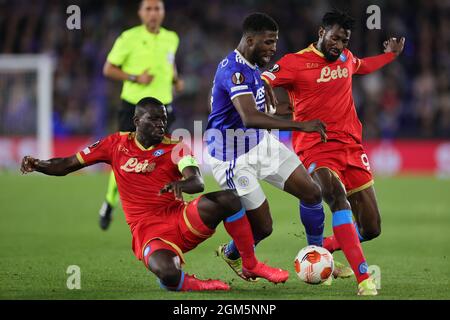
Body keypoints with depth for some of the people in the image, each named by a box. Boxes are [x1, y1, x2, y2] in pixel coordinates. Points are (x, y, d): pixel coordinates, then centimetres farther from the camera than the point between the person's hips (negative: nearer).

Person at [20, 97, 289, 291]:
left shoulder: (175, 147, 3)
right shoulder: (117, 144, 5)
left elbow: (198, 182, -15)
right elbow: (66, 166, 9)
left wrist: (181, 184, -39)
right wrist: (36, 165, -10)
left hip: (182, 219, 2)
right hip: (149, 233, -2)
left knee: (229, 199, -27)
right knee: (168, 275, -39)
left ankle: (251, 266, -6)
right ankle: (189, 284, -1)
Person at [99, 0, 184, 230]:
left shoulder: (171, 39, 5)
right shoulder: (129, 38, -8)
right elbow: (108, 69, -3)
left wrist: (176, 80, 5)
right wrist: (135, 78, -16)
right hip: (133, 106, -3)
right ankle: (110, 203, 23)